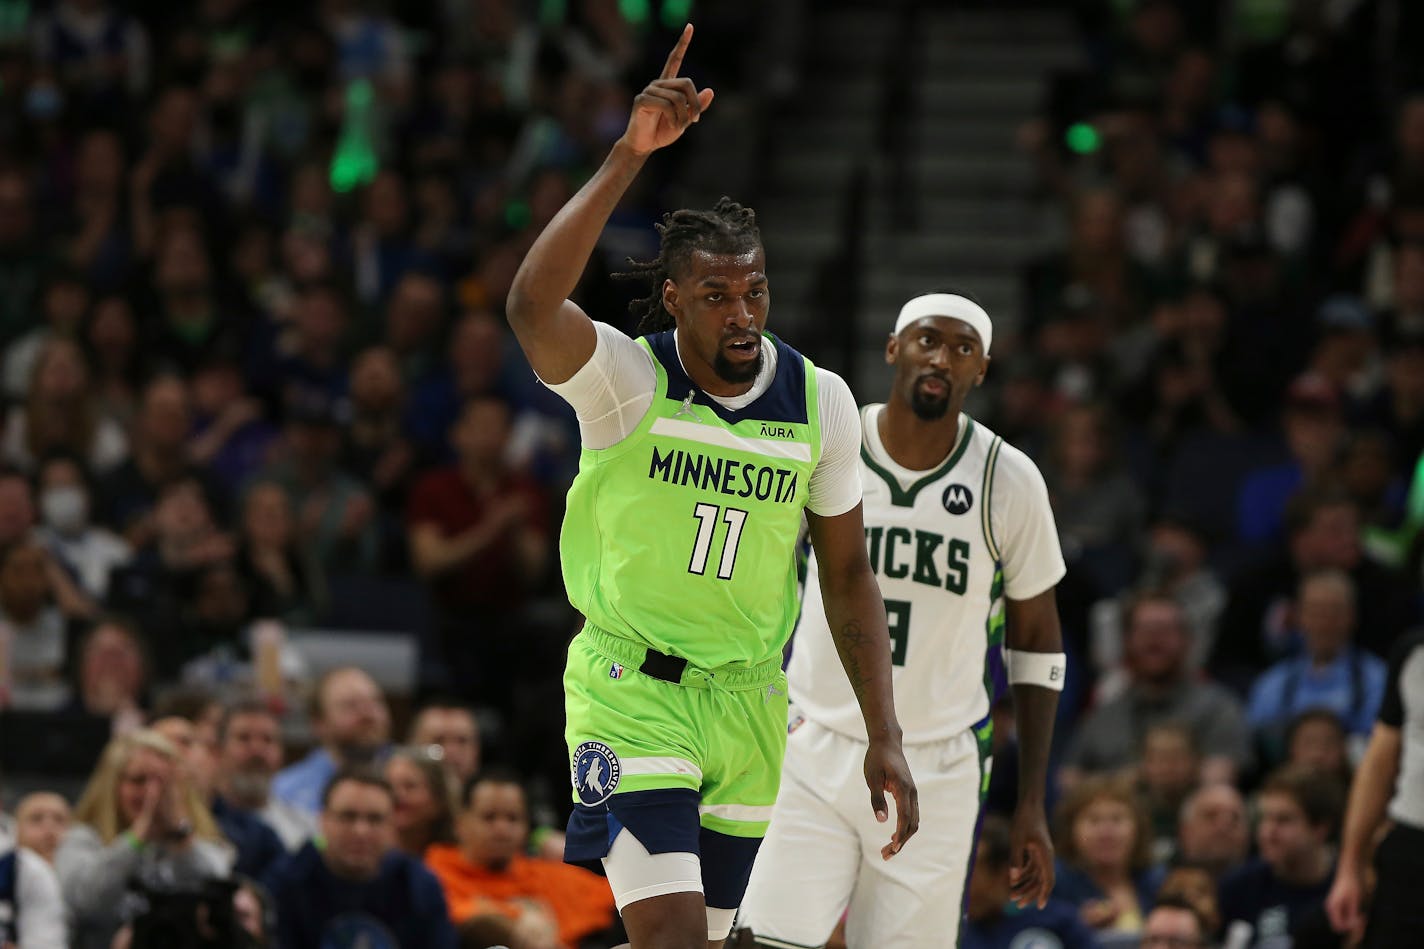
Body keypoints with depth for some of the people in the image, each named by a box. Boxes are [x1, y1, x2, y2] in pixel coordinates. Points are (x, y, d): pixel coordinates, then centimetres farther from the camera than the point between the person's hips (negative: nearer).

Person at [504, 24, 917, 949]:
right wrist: (630, 156, -41)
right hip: (628, 690, -5)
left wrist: (884, 736, 3)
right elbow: (532, 307, -37)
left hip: (748, 698, 5)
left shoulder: (820, 402, -2)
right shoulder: (627, 379, -14)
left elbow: (847, 573, 7)